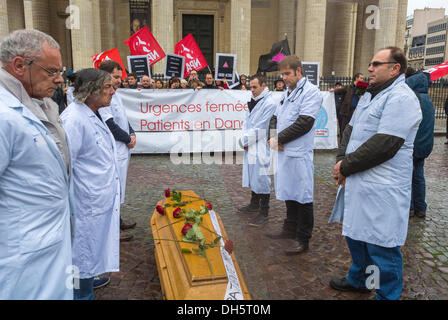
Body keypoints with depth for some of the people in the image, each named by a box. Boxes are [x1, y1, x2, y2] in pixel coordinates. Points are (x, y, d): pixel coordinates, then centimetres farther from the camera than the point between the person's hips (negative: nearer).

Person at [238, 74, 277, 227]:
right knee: (252, 176, 19)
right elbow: (246, 121, 13)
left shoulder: (270, 103, -14)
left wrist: (246, 140, -11)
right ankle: (254, 204, 36)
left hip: (260, 147, -9)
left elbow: (260, 129, -17)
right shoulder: (252, 101, 14)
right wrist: (245, 139, -2)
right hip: (249, 146, 9)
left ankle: (264, 213, 7)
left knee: (261, 178, -4)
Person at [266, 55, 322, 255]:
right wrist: (274, 138, -1)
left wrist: (279, 139, -13)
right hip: (284, 151, 9)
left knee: (302, 196, 0)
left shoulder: (311, 92, -10)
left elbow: (304, 123, -18)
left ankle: (303, 240, 11)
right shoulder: (287, 92, 18)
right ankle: (290, 229, 34)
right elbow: (278, 118, 19)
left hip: (300, 153, -9)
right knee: (289, 193, 19)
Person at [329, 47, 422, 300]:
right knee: (356, 232, 22)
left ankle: (388, 294, 19)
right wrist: (342, 159, -2)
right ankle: (359, 279, 42)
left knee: (381, 245, 0)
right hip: (358, 182, 10)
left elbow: (384, 145, -23)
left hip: (382, 188, -10)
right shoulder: (370, 95, 17)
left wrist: (346, 166, -15)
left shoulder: (401, 98, -15)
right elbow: (351, 129, 16)